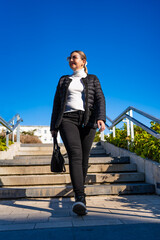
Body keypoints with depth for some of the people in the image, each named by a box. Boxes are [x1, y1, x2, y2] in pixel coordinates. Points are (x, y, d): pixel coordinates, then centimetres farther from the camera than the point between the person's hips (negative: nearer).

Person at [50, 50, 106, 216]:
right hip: (68, 119, 0)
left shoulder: (92, 79, 17)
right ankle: (80, 199, -30)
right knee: (75, 155, -20)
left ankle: (79, 187, 25)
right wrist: (54, 126, 10)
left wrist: (101, 118, -15)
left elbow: (100, 99, 3)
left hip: (87, 120, 1)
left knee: (84, 158, 2)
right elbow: (57, 103, 18)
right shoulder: (64, 80, 21)